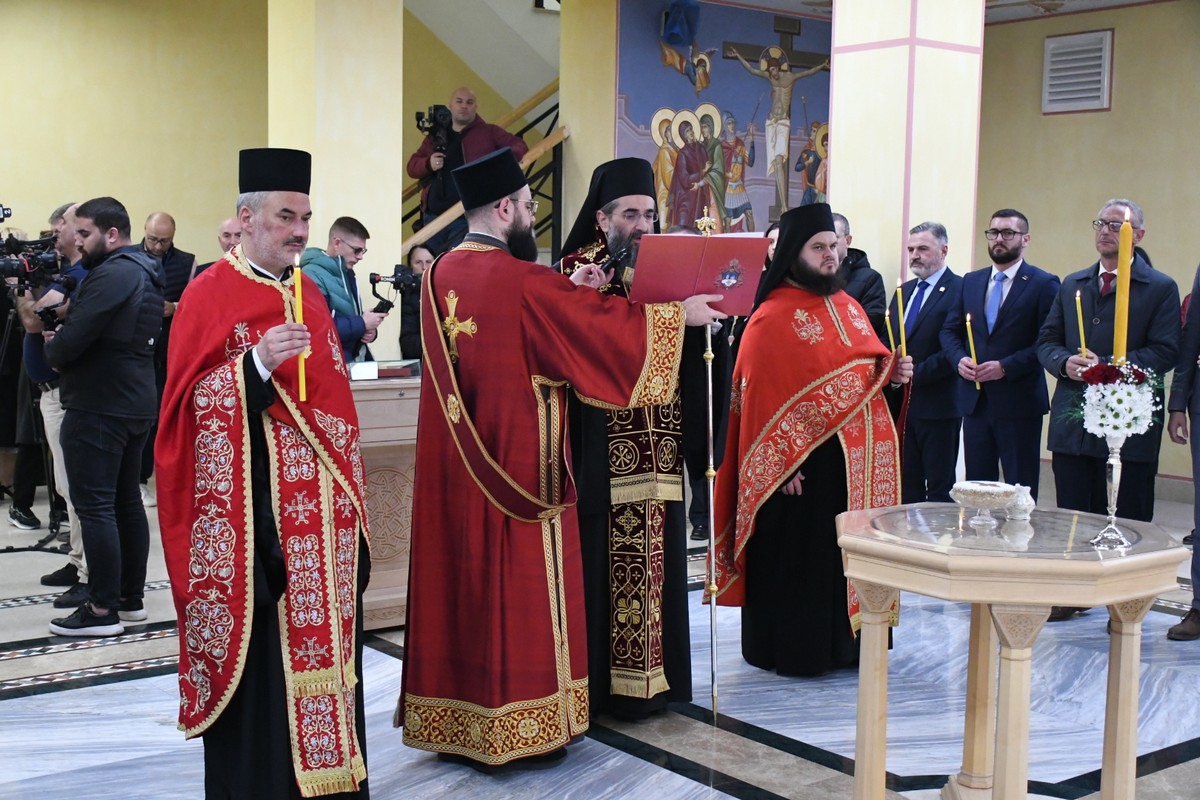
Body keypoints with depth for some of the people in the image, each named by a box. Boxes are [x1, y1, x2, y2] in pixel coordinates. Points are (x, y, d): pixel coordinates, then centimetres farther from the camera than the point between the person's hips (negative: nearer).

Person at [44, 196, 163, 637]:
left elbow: (72, 340, -23)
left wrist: (53, 352, -1)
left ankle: (102, 611, -1)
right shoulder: (146, 273, 14)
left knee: (94, 507, -5)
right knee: (127, 501, 14)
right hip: (136, 404, 10)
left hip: (97, 408, -10)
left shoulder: (111, 275, -18)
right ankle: (131, 598, 21)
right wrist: (63, 339, 1)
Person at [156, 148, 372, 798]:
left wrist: (350, 496, 16)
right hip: (256, 512, -6)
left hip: (321, 512, 7)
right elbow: (195, 405, -11)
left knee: (322, 640, 10)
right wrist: (256, 364, -26)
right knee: (260, 652, -4)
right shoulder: (211, 294, -5)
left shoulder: (309, 294, 14)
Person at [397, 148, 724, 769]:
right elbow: (607, 324, -8)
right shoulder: (524, 282, -16)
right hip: (521, 462, -7)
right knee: (520, 586, 3)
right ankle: (519, 729, 13)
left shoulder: (441, 274, 6)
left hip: (454, 471, 7)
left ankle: (453, 720, 22)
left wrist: (571, 293, 9)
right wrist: (682, 312, 5)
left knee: (462, 578, 13)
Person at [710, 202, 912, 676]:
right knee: (798, 559, 2)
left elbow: (870, 366, 23)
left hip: (860, 459, 7)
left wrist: (893, 371, 1)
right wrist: (782, 463, -18)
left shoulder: (849, 307, 13)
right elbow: (762, 397, -14)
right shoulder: (772, 318, -10)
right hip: (804, 461, -7)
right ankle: (792, 651, 14)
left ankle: (845, 643, 24)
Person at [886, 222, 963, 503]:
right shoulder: (904, 291, 17)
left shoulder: (960, 290, -8)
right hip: (902, 404, 7)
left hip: (937, 405, -7)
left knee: (939, 487, 1)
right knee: (907, 483, 12)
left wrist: (916, 372, -18)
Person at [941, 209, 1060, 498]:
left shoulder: (1044, 284, -4)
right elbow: (950, 330, 14)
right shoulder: (971, 281, 13)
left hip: (1019, 401, -5)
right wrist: (959, 359, -6)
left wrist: (1006, 367, -19)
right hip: (975, 400, 5)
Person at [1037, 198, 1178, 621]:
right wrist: (1065, 362, -9)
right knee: (1074, 512, 11)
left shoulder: (1160, 288, -1)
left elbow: (1165, 352, -11)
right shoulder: (1072, 284, 15)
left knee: (1130, 515, 3)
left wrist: (1107, 367, -20)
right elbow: (1046, 341, 13)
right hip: (1073, 417, 5)